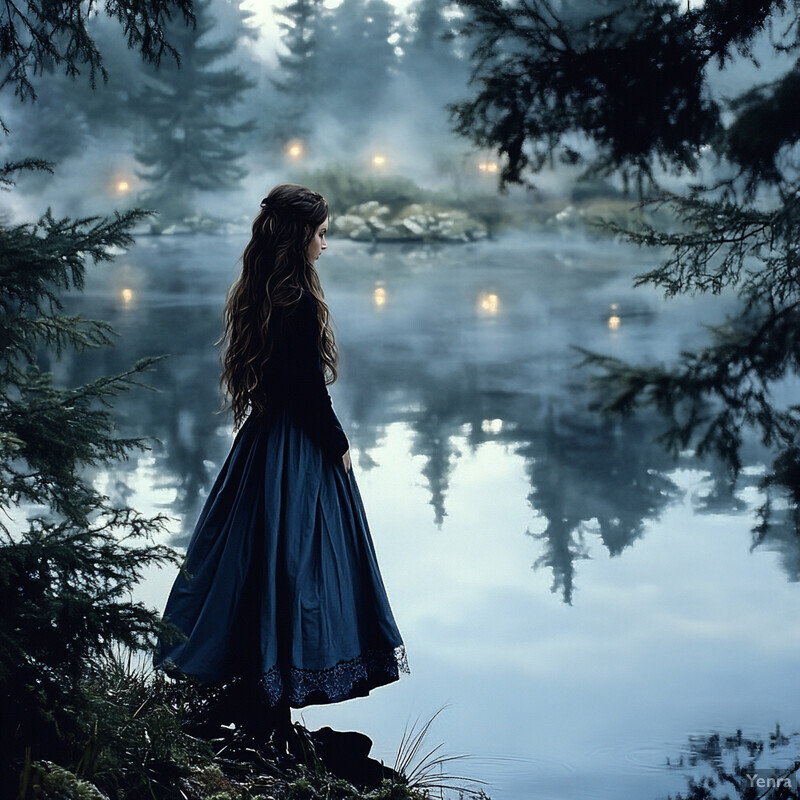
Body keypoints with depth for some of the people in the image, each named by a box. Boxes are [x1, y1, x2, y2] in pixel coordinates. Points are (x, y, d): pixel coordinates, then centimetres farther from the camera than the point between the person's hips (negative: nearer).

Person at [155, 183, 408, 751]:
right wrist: (339, 444, -5)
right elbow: (311, 387, -18)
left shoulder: (254, 294, 6)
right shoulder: (302, 301, -20)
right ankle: (270, 717, 4)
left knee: (249, 552, 14)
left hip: (261, 440, 9)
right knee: (291, 559, -2)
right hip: (302, 451, -9)